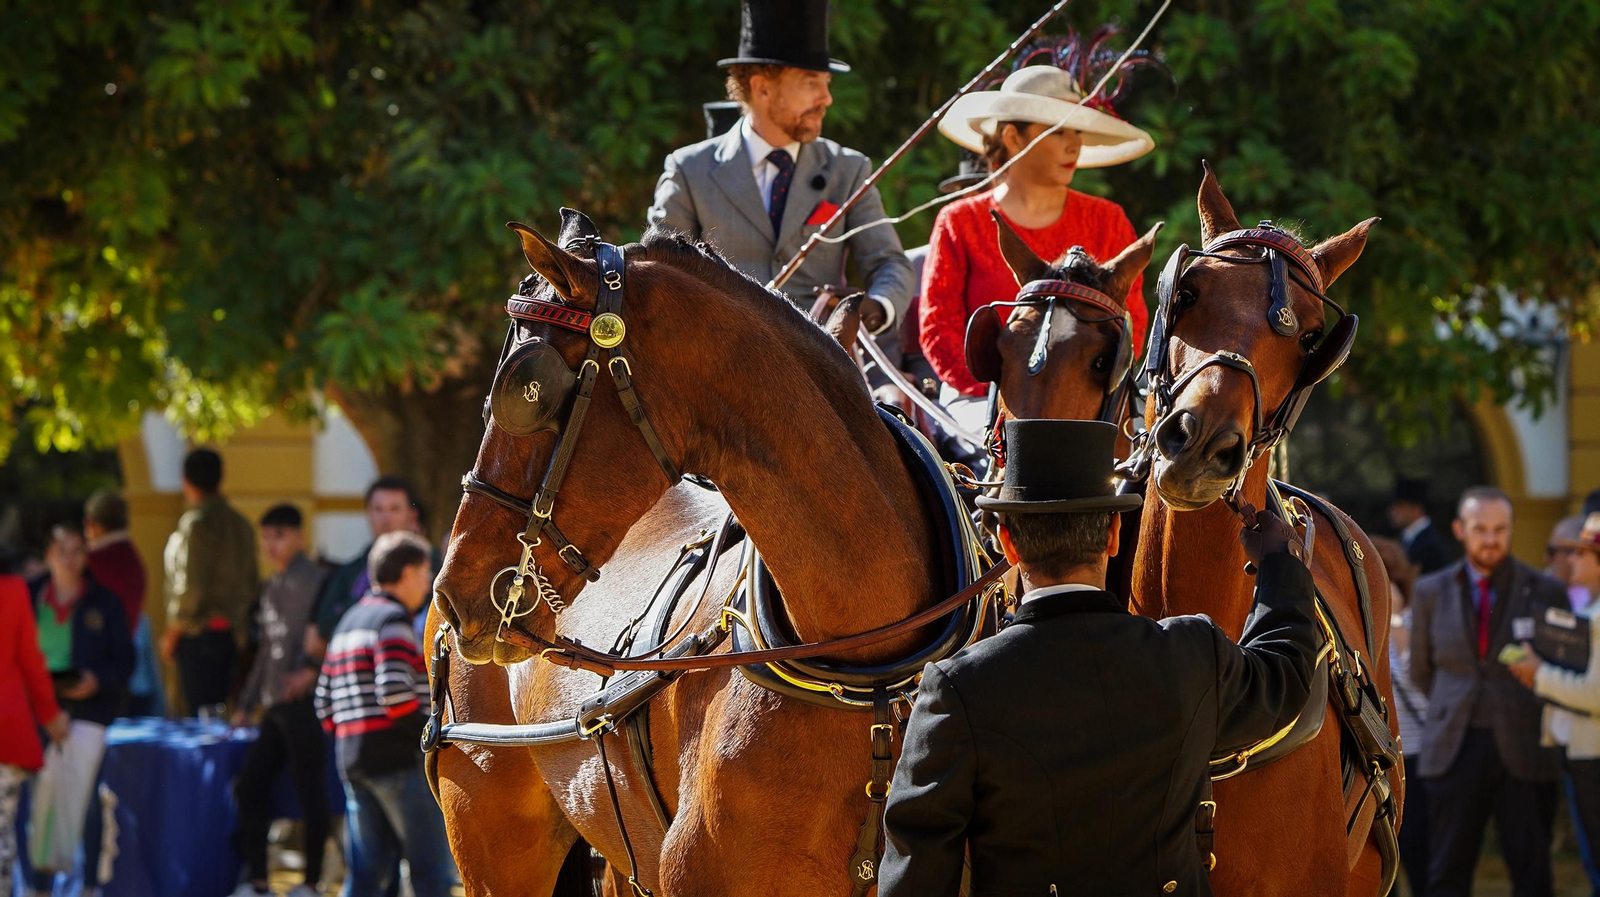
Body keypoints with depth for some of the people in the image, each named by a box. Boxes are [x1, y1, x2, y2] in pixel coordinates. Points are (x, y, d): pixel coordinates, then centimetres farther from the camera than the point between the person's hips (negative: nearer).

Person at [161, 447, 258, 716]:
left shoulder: (196, 522, -12)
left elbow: (191, 585, -16)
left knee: (201, 712, -9)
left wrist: (172, 634, -7)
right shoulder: (239, 523, 13)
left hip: (201, 633, -8)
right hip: (233, 632, 8)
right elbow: (251, 584, 16)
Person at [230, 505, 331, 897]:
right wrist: (247, 704, 25)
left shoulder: (312, 580, -9)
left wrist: (312, 670, -33)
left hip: (304, 703, -9)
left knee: (309, 788, -4)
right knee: (250, 783, 7)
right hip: (276, 706, 9)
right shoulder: (271, 586, 18)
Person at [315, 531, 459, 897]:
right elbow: (395, 693, -21)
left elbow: (325, 705, 18)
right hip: (401, 761, -8)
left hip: (352, 760, 8)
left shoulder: (347, 624, 19)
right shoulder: (393, 620, -9)